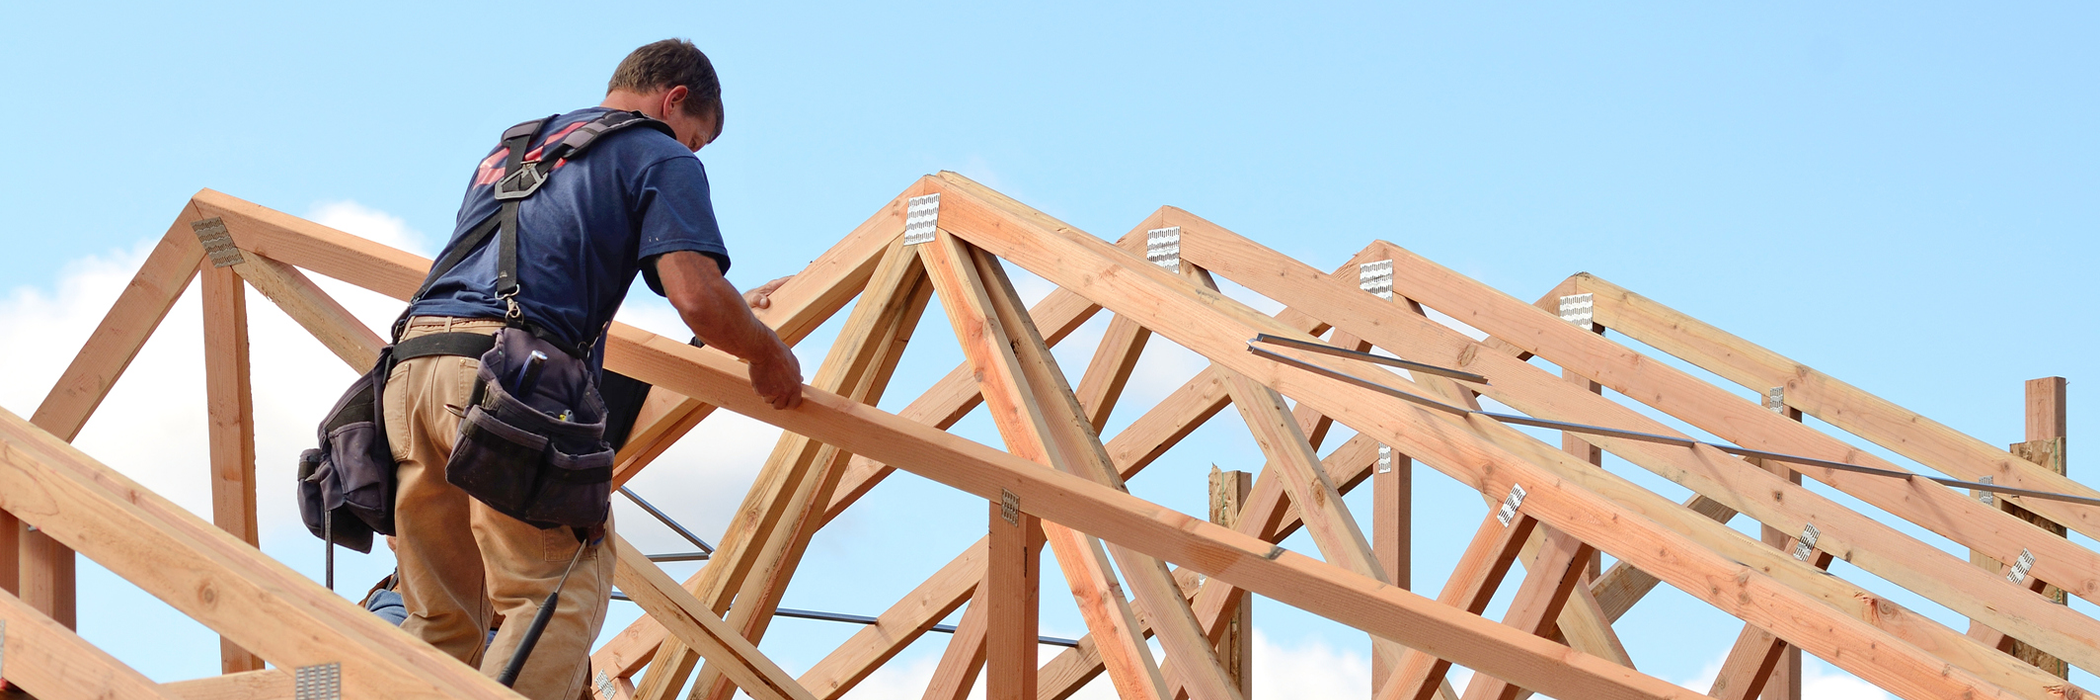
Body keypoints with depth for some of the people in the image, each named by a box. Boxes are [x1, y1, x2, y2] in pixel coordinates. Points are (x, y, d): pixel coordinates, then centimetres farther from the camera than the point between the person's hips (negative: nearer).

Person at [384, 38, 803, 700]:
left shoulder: (508, 150, 34)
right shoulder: (662, 159, 11)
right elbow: (698, 298, -3)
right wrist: (768, 354, 15)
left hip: (411, 366, 7)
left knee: (442, 624, 11)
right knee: (560, 597, -5)